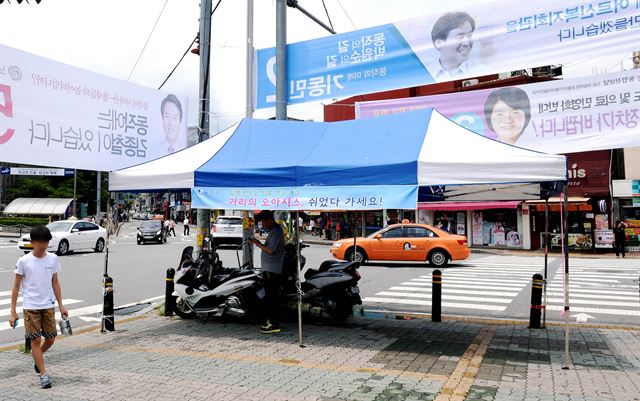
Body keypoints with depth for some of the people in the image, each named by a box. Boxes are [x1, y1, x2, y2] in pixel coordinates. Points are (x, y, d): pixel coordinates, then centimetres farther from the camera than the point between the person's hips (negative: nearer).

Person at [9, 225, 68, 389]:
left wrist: (61, 305, 7)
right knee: (35, 340, -1)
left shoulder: (53, 259, 1)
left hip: (48, 306, 3)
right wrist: (13, 312, -5)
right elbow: (16, 287, -3)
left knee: (51, 339, 8)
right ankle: (43, 375, 7)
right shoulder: (23, 261, -8)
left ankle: (37, 357, 39)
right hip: (30, 307, -3)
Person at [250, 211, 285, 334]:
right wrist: (259, 243, 7)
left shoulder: (276, 232, -16)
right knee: (268, 296, 16)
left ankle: (274, 325, -3)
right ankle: (269, 320, 26)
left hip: (272, 271, -11)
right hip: (268, 269, 11)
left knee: (272, 297, -7)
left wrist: (258, 244, -12)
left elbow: (271, 250, -21)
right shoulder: (273, 230, 16)